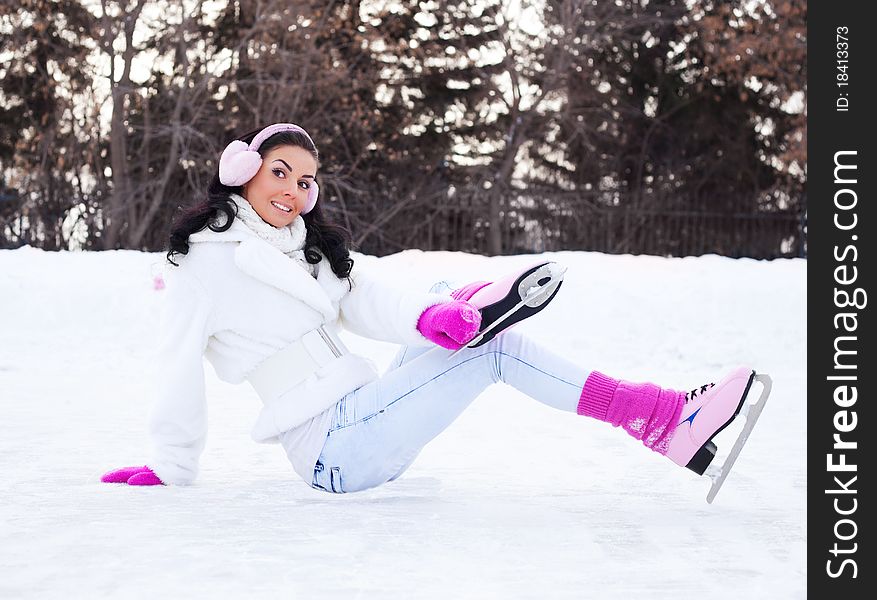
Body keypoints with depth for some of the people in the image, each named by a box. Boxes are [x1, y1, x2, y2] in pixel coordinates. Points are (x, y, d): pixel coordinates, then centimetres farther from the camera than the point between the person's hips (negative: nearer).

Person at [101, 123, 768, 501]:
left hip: (365, 425, 8)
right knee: (492, 349, -15)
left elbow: (370, 303, 0)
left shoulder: (314, 251, 17)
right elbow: (181, 369, -7)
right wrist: (172, 472, -5)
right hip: (333, 451, -8)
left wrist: (427, 316, -21)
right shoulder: (208, 264, -6)